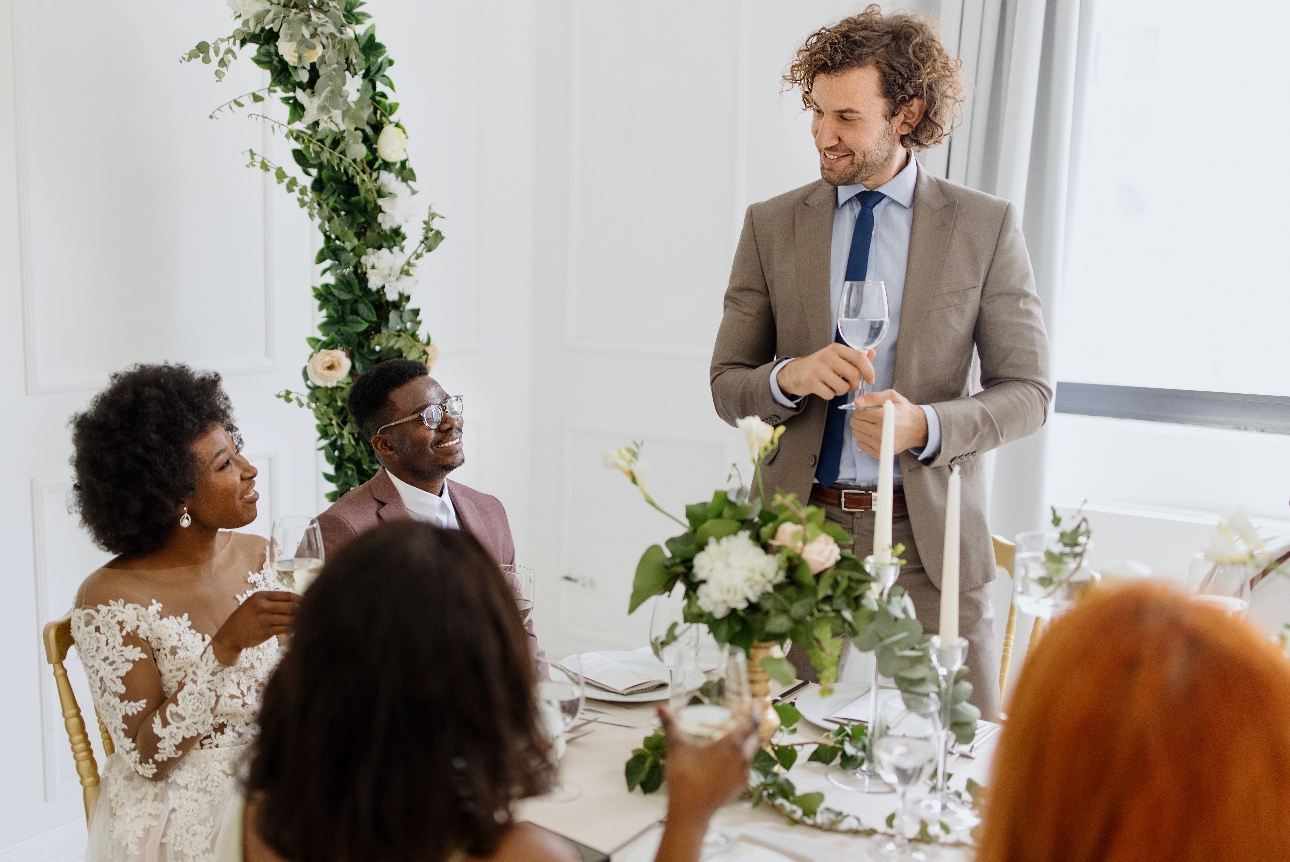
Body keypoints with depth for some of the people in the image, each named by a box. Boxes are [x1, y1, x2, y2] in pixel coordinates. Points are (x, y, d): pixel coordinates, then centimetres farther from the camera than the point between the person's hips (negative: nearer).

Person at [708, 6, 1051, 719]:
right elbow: (727, 386, 7)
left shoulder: (986, 226, 1)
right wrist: (789, 377, -15)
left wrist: (926, 424, -17)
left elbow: (1028, 390, 1)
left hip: (929, 535, -1)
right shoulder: (770, 226, 5)